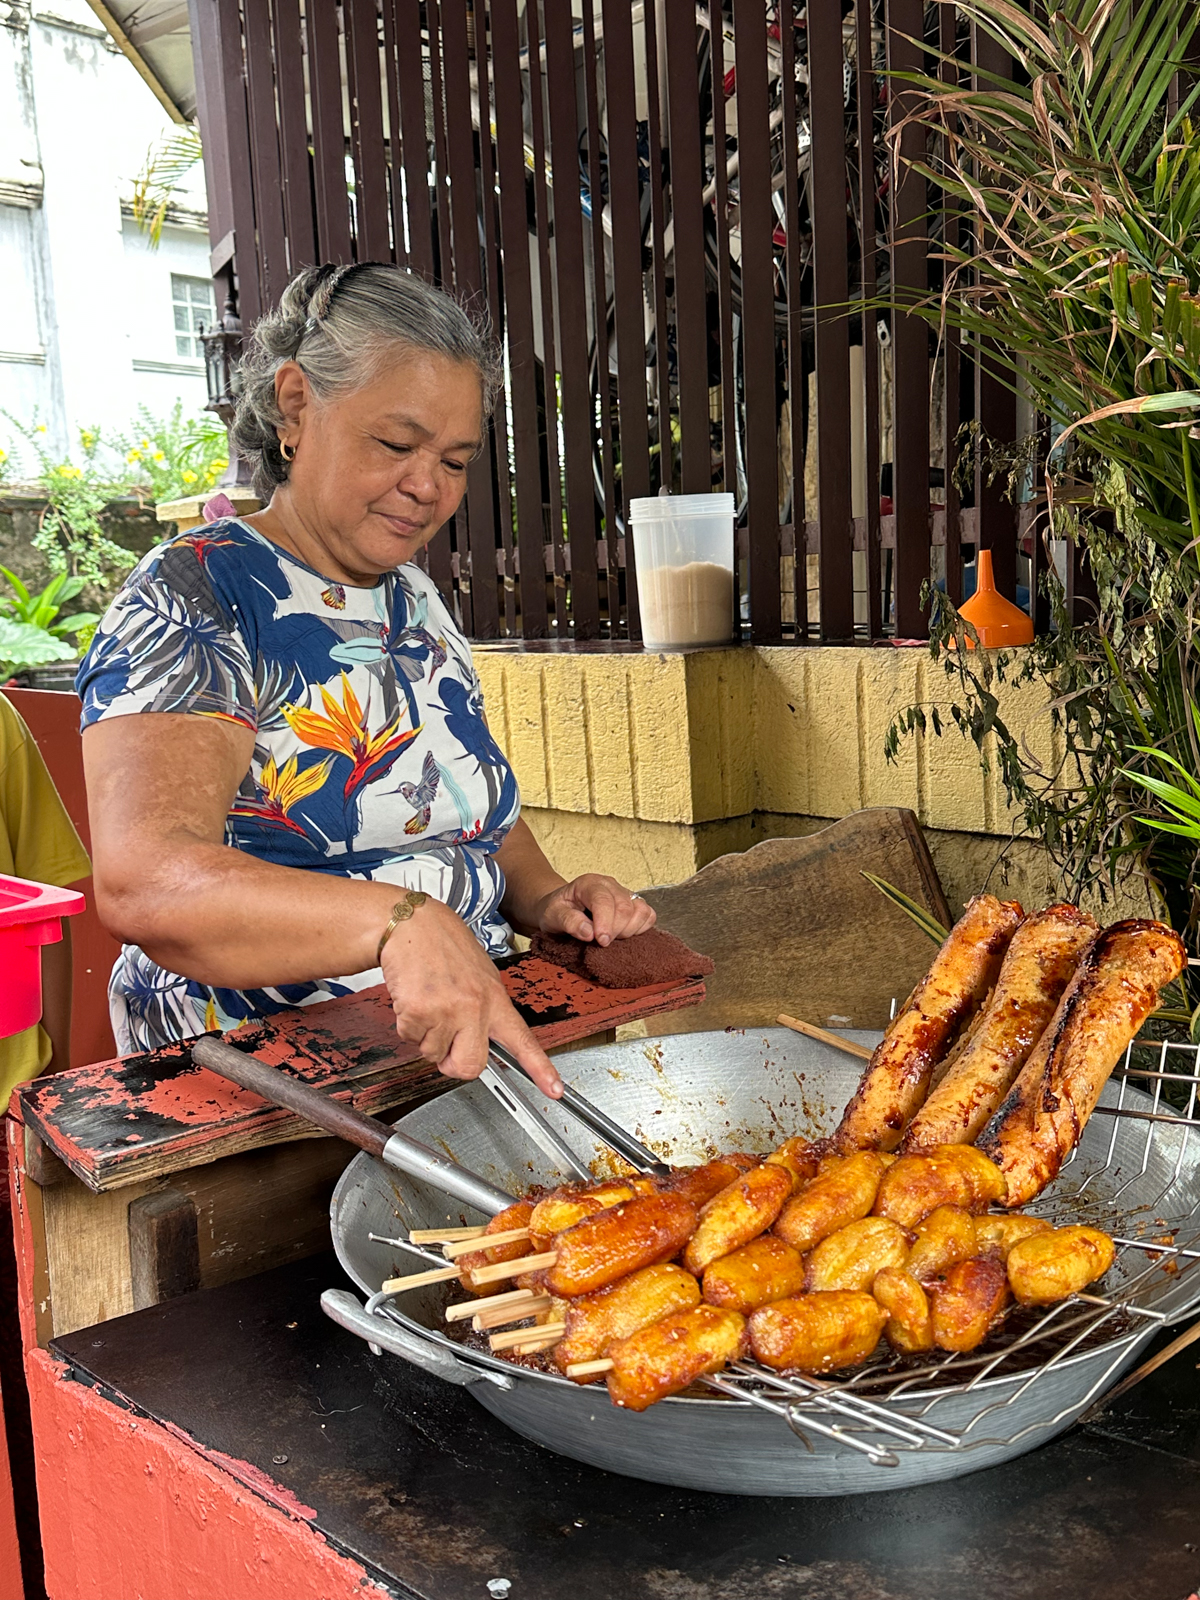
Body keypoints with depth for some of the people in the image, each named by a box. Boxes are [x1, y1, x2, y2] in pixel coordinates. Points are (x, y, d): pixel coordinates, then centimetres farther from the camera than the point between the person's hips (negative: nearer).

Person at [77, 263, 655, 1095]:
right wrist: (398, 922, -41)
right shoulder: (193, 597, -11)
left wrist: (548, 899, 3)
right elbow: (142, 882, -27)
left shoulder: (417, 599, 14)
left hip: (476, 1036, 7)